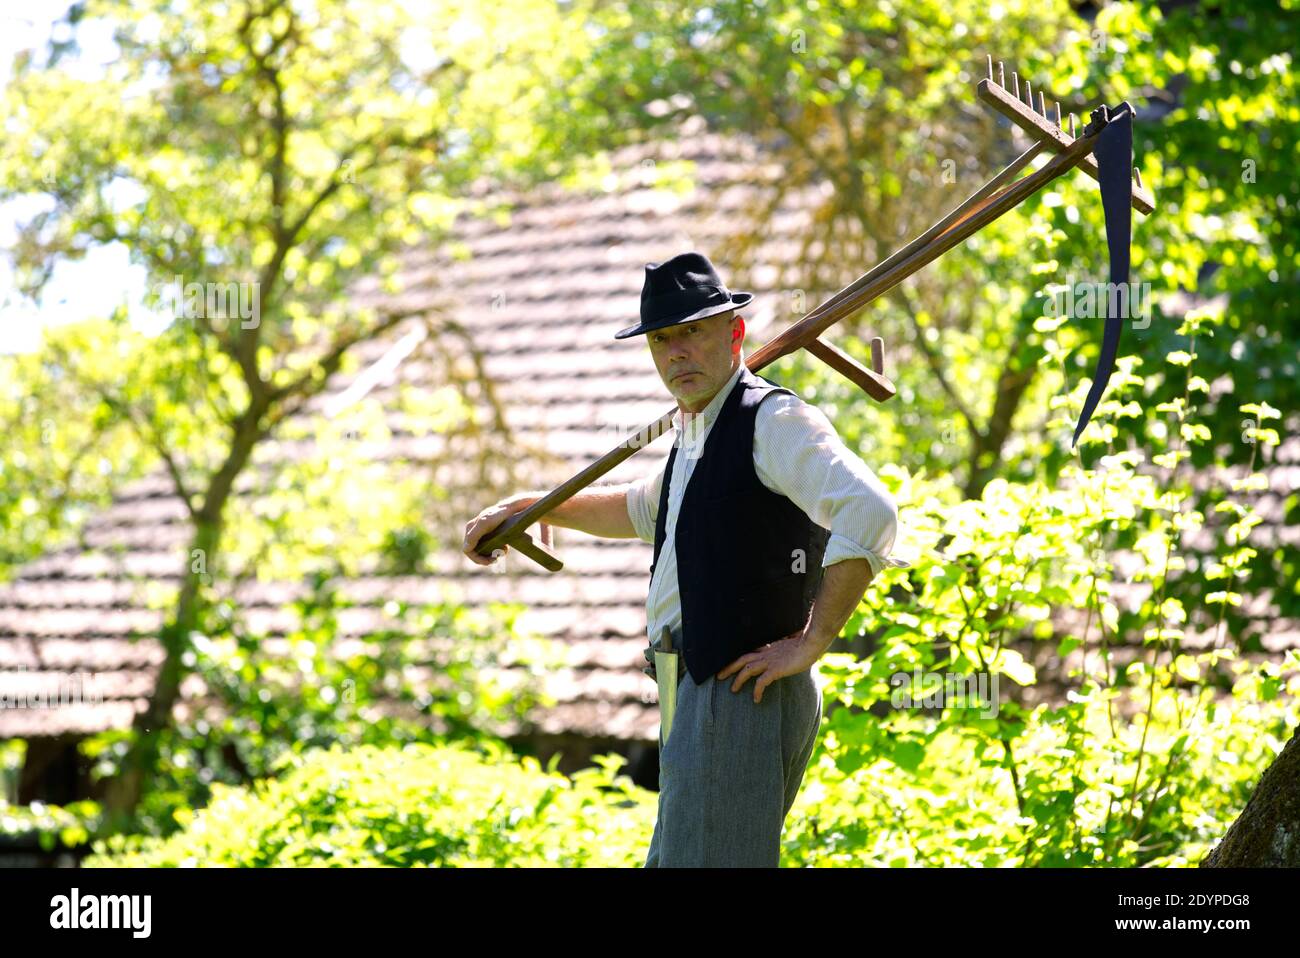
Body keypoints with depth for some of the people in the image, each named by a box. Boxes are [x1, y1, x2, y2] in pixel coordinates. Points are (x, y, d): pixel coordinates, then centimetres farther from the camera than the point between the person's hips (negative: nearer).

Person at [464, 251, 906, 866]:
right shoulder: (697, 434, 22)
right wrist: (524, 508, 42)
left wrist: (810, 644, -22)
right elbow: (644, 510, 44)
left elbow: (871, 513, -25)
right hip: (703, 698, 10)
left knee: (705, 860, -14)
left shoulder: (773, 419, -10)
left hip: (741, 695, -10)